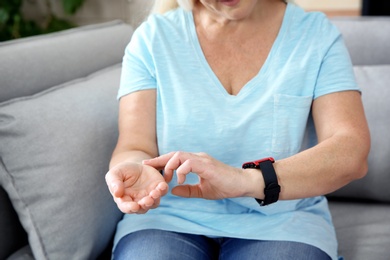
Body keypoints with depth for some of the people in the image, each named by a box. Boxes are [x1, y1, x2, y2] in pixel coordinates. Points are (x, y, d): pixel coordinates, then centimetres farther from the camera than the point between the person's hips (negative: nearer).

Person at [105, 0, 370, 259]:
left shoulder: (316, 34, -2)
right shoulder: (152, 37, 0)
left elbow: (352, 152, -15)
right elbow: (135, 147, -6)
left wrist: (250, 180, -33)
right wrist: (135, 169, -31)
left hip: (278, 220, 0)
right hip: (172, 217, 1)